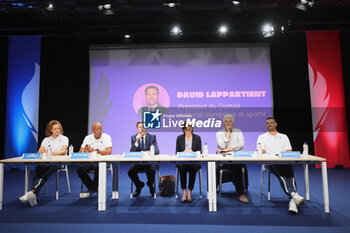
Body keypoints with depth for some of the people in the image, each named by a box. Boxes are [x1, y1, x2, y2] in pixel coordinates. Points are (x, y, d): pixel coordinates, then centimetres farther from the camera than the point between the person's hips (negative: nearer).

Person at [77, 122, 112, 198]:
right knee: (80, 170, -22)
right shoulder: (88, 138, 5)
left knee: (98, 168, -34)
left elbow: (109, 152, -18)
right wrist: (84, 151, -24)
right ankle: (92, 188, 0)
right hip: (90, 161, 4)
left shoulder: (106, 137, -5)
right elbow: (80, 152, 0)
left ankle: (92, 189, -8)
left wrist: (96, 151, -30)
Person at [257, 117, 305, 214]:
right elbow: (261, 153, 5)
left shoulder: (284, 137, 28)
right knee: (281, 175, -35)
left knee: (290, 173, -32)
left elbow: (289, 152, 16)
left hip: (285, 161, 2)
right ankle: (294, 194, -51)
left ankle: (293, 200, -46)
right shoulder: (262, 137, 19)